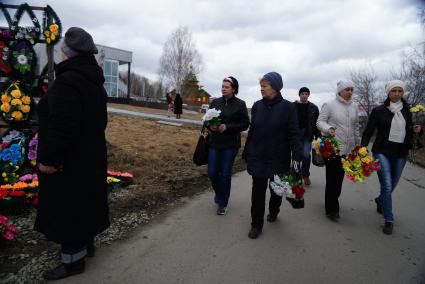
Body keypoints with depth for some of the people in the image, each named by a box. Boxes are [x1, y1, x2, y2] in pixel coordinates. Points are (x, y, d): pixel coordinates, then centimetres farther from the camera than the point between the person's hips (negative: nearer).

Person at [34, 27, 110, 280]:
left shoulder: (67, 82, -21)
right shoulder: (95, 83, 9)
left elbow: (63, 126, -27)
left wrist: (49, 158, -21)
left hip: (68, 159, -9)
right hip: (90, 155, 9)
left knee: (67, 206, 3)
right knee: (84, 200, 20)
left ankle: (74, 259, 16)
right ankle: (87, 243, 35)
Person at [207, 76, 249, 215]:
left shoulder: (240, 104, -5)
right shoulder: (215, 102, 4)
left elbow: (245, 124, -8)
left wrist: (227, 127, -19)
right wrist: (210, 125, -14)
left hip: (230, 145, -3)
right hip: (214, 143, 3)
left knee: (225, 174, 3)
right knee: (212, 172, 5)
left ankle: (222, 203, 21)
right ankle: (219, 193, 37)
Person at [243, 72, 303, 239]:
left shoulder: (288, 107, -8)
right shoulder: (257, 106, 2)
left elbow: (294, 134, -9)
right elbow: (252, 131, 7)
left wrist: (297, 156, -18)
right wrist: (247, 153, 8)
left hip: (278, 158, -2)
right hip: (257, 157, 2)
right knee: (258, 191, 3)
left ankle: (273, 212, 44)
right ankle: (256, 225, 16)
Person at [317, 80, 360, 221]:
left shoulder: (354, 106, 11)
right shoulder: (329, 105, -6)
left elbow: (356, 127, 18)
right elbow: (320, 122, -6)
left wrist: (358, 144, 19)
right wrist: (328, 129, -26)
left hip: (348, 149, 6)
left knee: (340, 178, 11)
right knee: (332, 178, -2)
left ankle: (333, 202, 28)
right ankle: (331, 209, 10)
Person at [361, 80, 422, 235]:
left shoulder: (407, 110, 7)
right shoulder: (378, 110, -5)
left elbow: (408, 131, 18)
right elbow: (368, 131, -4)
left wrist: (416, 130, -4)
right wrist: (363, 149, -15)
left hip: (401, 154, 4)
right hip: (382, 152, -4)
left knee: (393, 185, 16)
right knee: (387, 186, -10)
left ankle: (380, 200, 48)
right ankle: (389, 220, 4)